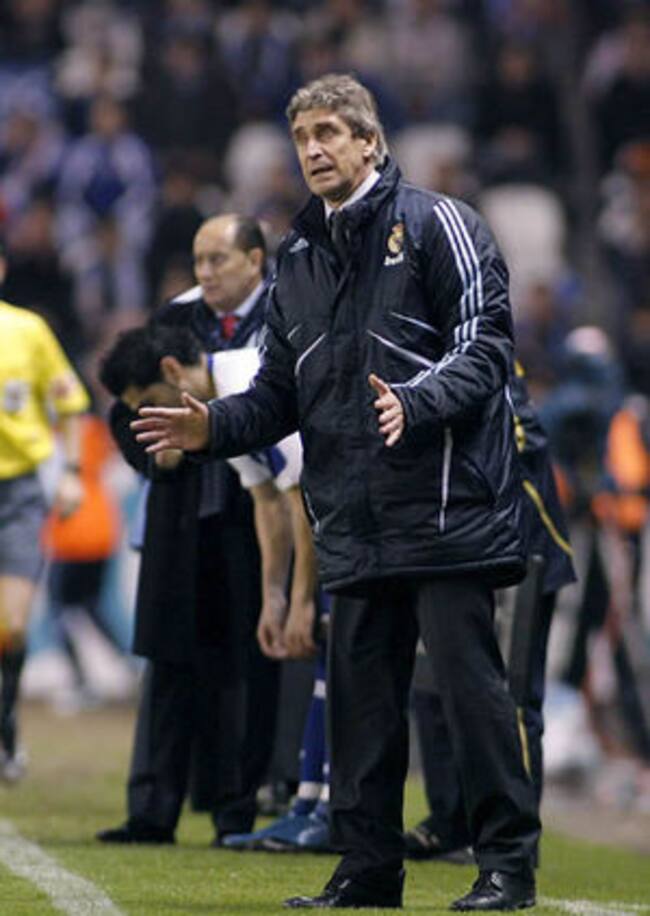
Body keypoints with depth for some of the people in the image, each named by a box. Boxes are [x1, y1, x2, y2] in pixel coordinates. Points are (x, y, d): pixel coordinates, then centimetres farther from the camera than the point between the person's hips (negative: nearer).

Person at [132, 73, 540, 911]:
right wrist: (214, 427, 5)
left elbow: (483, 345, -10)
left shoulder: (436, 224, -2)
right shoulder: (298, 259, 19)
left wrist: (417, 402, -26)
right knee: (359, 698, 8)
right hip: (352, 523, 7)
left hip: (444, 506, -7)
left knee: (469, 678, -7)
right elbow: (280, 393, 23)